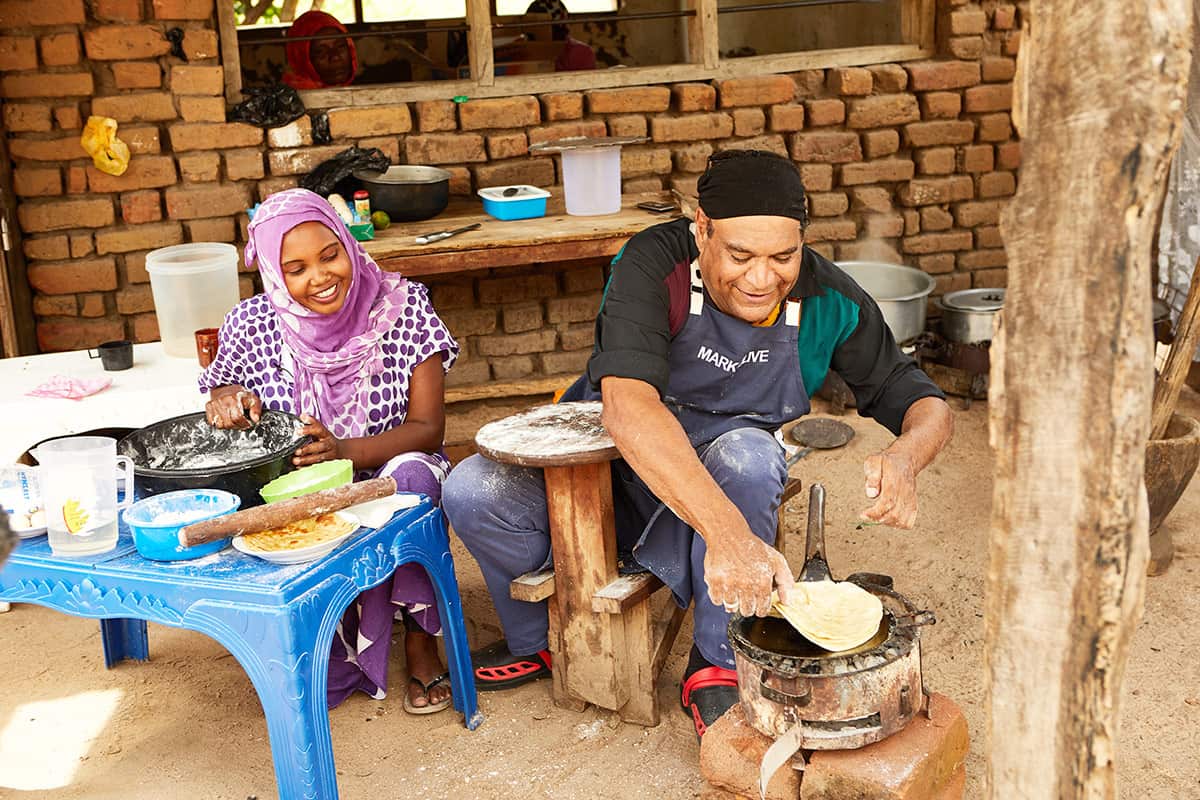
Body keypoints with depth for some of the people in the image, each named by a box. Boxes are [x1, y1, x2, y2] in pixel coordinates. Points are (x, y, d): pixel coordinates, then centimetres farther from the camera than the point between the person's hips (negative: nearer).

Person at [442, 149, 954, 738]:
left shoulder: (828, 300, -15)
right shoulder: (654, 265, -26)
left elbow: (925, 405, -9)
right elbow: (626, 405, -42)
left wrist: (903, 457, -36)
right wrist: (726, 531, -55)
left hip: (718, 483, 1)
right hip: (607, 464, 0)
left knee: (746, 456, -34)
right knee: (473, 493, -24)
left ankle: (715, 668, -15)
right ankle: (535, 644, 6)